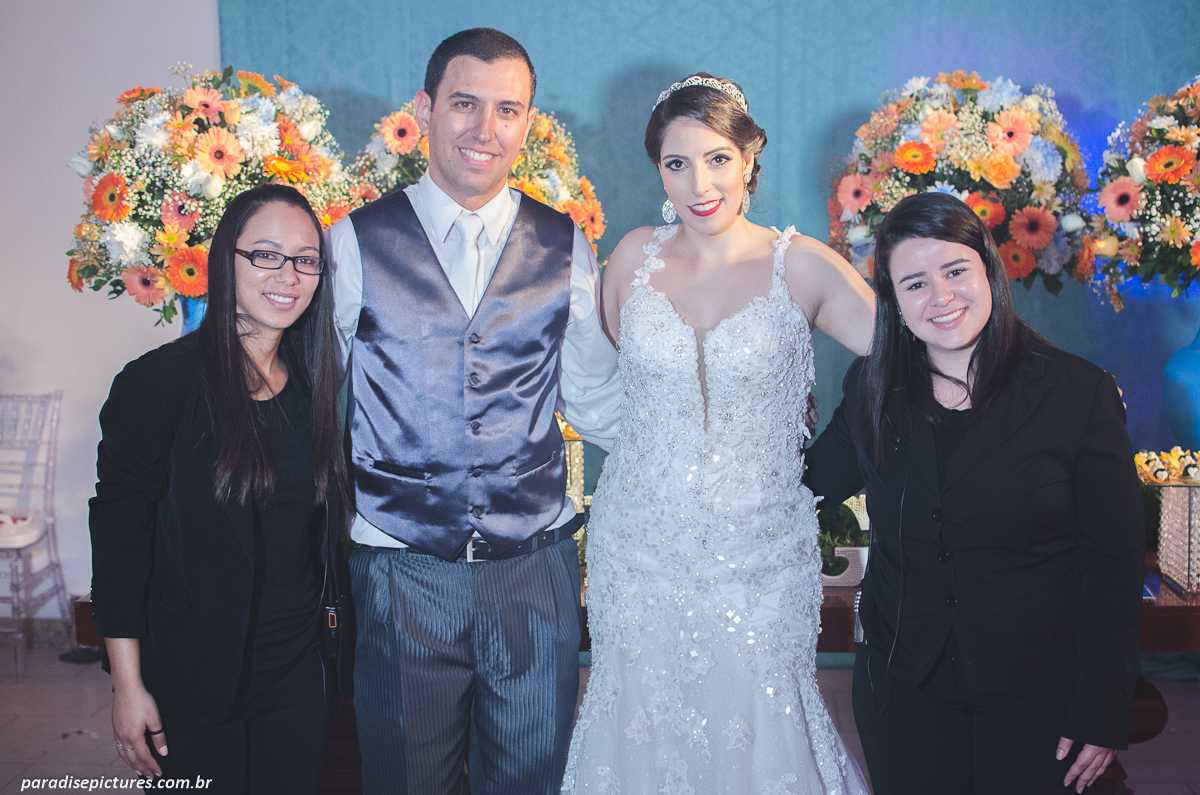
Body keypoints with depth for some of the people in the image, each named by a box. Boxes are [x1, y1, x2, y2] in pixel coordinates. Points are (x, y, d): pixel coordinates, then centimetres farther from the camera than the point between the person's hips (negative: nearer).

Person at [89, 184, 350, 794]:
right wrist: (128, 686, -12)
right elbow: (118, 536, -11)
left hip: (296, 673, 5)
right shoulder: (159, 382, -13)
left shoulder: (314, 385, 3)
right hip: (190, 680, -5)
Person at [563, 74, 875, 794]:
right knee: (646, 722, 14)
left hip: (758, 554, -2)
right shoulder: (636, 257, 2)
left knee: (758, 727, 9)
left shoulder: (802, 266, -6)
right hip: (641, 545, 2)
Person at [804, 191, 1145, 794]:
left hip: (1037, 696, -2)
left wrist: (1102, 711, -9)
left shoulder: (1079, 394, -10)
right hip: (903, 688, 2)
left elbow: (1114, 564, -8)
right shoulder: (871, 389, -1)